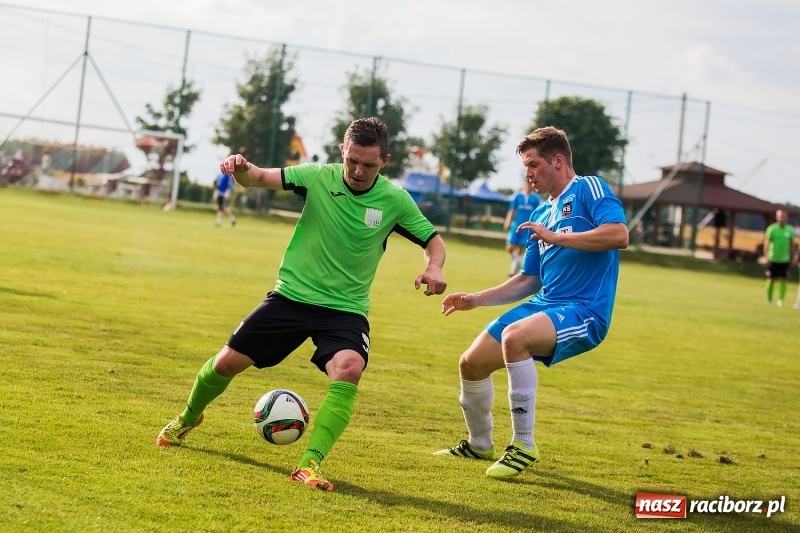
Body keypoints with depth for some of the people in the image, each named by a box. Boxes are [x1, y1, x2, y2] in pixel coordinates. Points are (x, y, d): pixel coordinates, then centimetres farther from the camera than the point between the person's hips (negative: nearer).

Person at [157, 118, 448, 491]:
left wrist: (434, 268, -17)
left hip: (345, 309, -1)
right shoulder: (319, 177, -9)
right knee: (227, 362, 3)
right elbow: (259, 178, -14)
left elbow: (433, 239, 5)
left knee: (349, 369, -31)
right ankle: (188, 418, 36)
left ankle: (310, 464, -30)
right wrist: (241, 168, -38)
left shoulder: (395, 200, -7)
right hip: (291, 296, 1)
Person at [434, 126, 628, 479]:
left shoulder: (589, 189, -5)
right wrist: (476, 300, 15)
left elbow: (619, 235, -23)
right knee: (471, 363, 5)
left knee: (514, 336, -35)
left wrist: (555, 237, -19)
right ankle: (479, 445, 31)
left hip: (584, 312, -9)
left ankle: (523, 447, -22)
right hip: (543, 305, 9)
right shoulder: (541, 214, 19)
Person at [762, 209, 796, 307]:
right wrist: (766, 257, -15)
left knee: (783, 280, -3)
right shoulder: (772, 229, -9)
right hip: (773, 259, -2)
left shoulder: (790, 230, 0)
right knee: (771, 280, 5)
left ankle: (781, 300, 3)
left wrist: (793, 257, 9)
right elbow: (766, 243, -9)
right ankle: (768, 299, 20)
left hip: (785, 259, 2)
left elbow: (792, 244, 10)